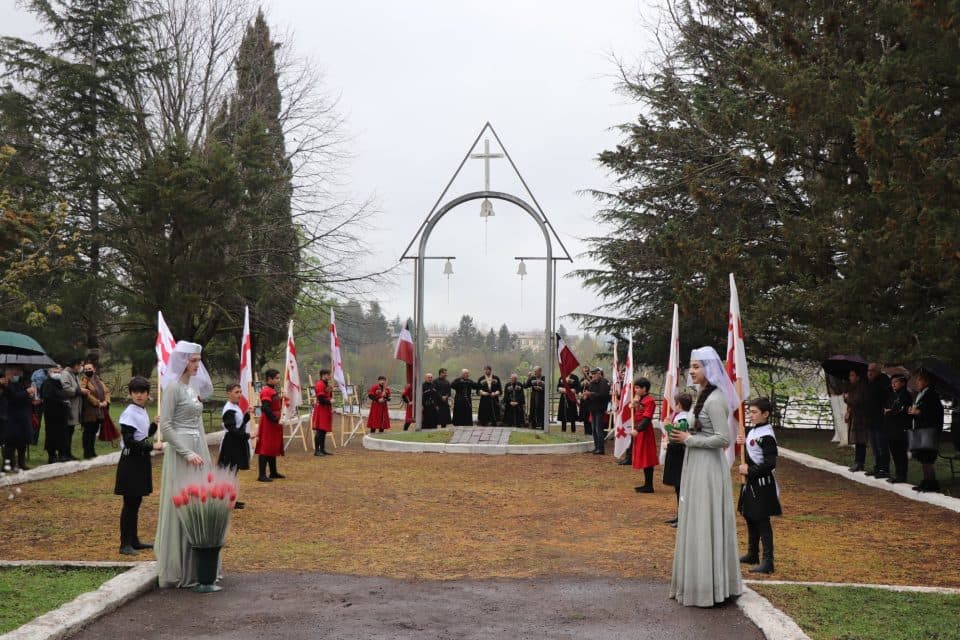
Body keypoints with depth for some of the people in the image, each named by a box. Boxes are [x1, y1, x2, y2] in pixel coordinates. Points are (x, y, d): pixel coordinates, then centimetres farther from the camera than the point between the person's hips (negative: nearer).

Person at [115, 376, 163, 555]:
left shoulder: (142, 411, 10)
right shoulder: (129, 413, -15)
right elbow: (129, 442, -21)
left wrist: (155, 425, 6)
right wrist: (152, 446, -20)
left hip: (141, 460, 8)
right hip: (131, 461, -8)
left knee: (136, 503, 14)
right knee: (129, 504, -4)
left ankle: (134, 540, 22)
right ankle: (125, 544, 2)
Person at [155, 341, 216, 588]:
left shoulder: (193, 386, 13)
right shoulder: (173, 387, -11)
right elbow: (165, 426, -16)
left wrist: (203, 453, 15)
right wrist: (187, 453, -19)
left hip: (197, 450, 8)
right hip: (180, 452, -8)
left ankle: (195, 567, 18)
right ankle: (178, 570, 4)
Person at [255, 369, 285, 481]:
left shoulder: (273, 390, 15)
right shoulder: (266, 392, -17)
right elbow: (265, 409, -25)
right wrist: (276, 419, -23)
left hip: (275, 424, 10)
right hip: (268, 424, -10)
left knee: (274, 448, 16)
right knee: (265, 449, -8)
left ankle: (273, 472, 26)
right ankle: (262, 475, -8)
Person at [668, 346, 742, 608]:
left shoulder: (715, 400, -18)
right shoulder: (703, 395, 12)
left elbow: (723, 439, -23)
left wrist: (689, 439, -16)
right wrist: (684, 435, 6)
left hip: (708, 468, -10)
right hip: (696, 467, 10)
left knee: (706, 526, -2)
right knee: (696, 525, 14)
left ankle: (709, 588, 7)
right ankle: (698, 582, 23)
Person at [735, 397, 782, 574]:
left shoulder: (766, 436, -19)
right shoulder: (752, 431, 10)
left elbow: (770, 463, -24)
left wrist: (749, 470, -18)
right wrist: (743, 443, 5)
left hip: (762, 483, -10)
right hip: (751, 482, 10)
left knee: (762, 522, -7)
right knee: (750, 518, 18)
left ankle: (768, 561, -5)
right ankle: (752, 554, 31)